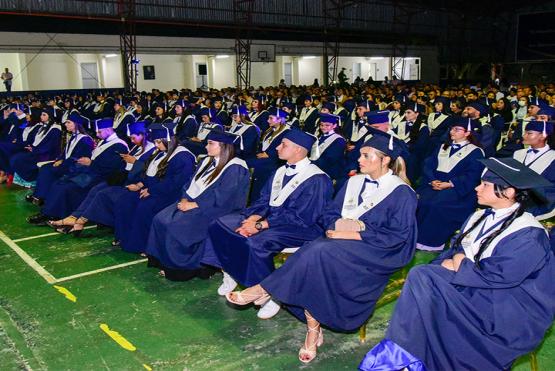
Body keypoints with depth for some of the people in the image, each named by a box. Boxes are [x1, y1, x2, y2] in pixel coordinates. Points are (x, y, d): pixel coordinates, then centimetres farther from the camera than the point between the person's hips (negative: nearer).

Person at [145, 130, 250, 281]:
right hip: (191, 203, 8)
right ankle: (163, 261, -2)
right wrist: (185, 199, -5)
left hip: (213, 210, -8)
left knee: (176, 226, -24)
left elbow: (221, 198, -20)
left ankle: (180, 268, -7)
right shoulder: (207, 161, 14)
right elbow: (191, 184, 15)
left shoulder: (235, 168, -13)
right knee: (160, 220, -10)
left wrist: (194, 204, -19)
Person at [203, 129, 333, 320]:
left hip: (298, 228, -8)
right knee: (219, 225, -5)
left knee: (256, 242, -35)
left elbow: (301, 217, -20)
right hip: (270, 218, 8)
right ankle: (231, 273, 7)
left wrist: (261, 225, -22)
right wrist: (252, 219, -10)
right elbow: (263, 201, 12)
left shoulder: (316, 179, -14)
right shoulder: (280, 172, 12)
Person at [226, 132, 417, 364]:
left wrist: (353, 233, -17)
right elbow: (329, 216, 12)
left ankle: (265, 290, -18)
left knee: (319, 252, -31)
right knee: (311, 261, -28)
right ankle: (313, 331, -19)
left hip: (375, 254, -5)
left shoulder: (402, 193, -4)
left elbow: (397, 236, -12)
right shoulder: (354, 182, 14)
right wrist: (340, 225, -12)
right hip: (342, 243, 6)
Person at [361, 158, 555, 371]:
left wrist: (462, 266, -8)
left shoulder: (528, 234, -14)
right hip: (472, 287, 8)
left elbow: (500, 275, -21)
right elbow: (455, 251, 12)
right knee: (420, 275, -17)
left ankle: (400, 354, -15)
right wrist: (446, 263, -9)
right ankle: (403, 354, -17)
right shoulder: (480, 217, 12)